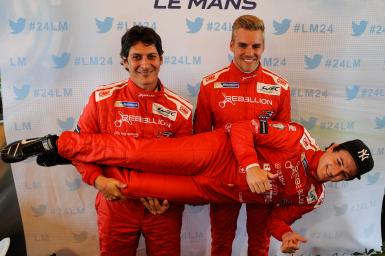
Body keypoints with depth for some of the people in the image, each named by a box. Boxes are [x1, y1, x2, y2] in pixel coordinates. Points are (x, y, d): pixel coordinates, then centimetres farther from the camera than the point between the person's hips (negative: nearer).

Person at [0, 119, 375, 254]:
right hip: (214, 153, -4)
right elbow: (243, 129, -11)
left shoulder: (310, 197, 8)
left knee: (133, 182, -8)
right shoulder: (299, 140, -8)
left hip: (211, 192, 4)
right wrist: (251, 166, -27)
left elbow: (276, 214, 16)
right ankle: (56, 144, 5)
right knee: (140, 152, -12)